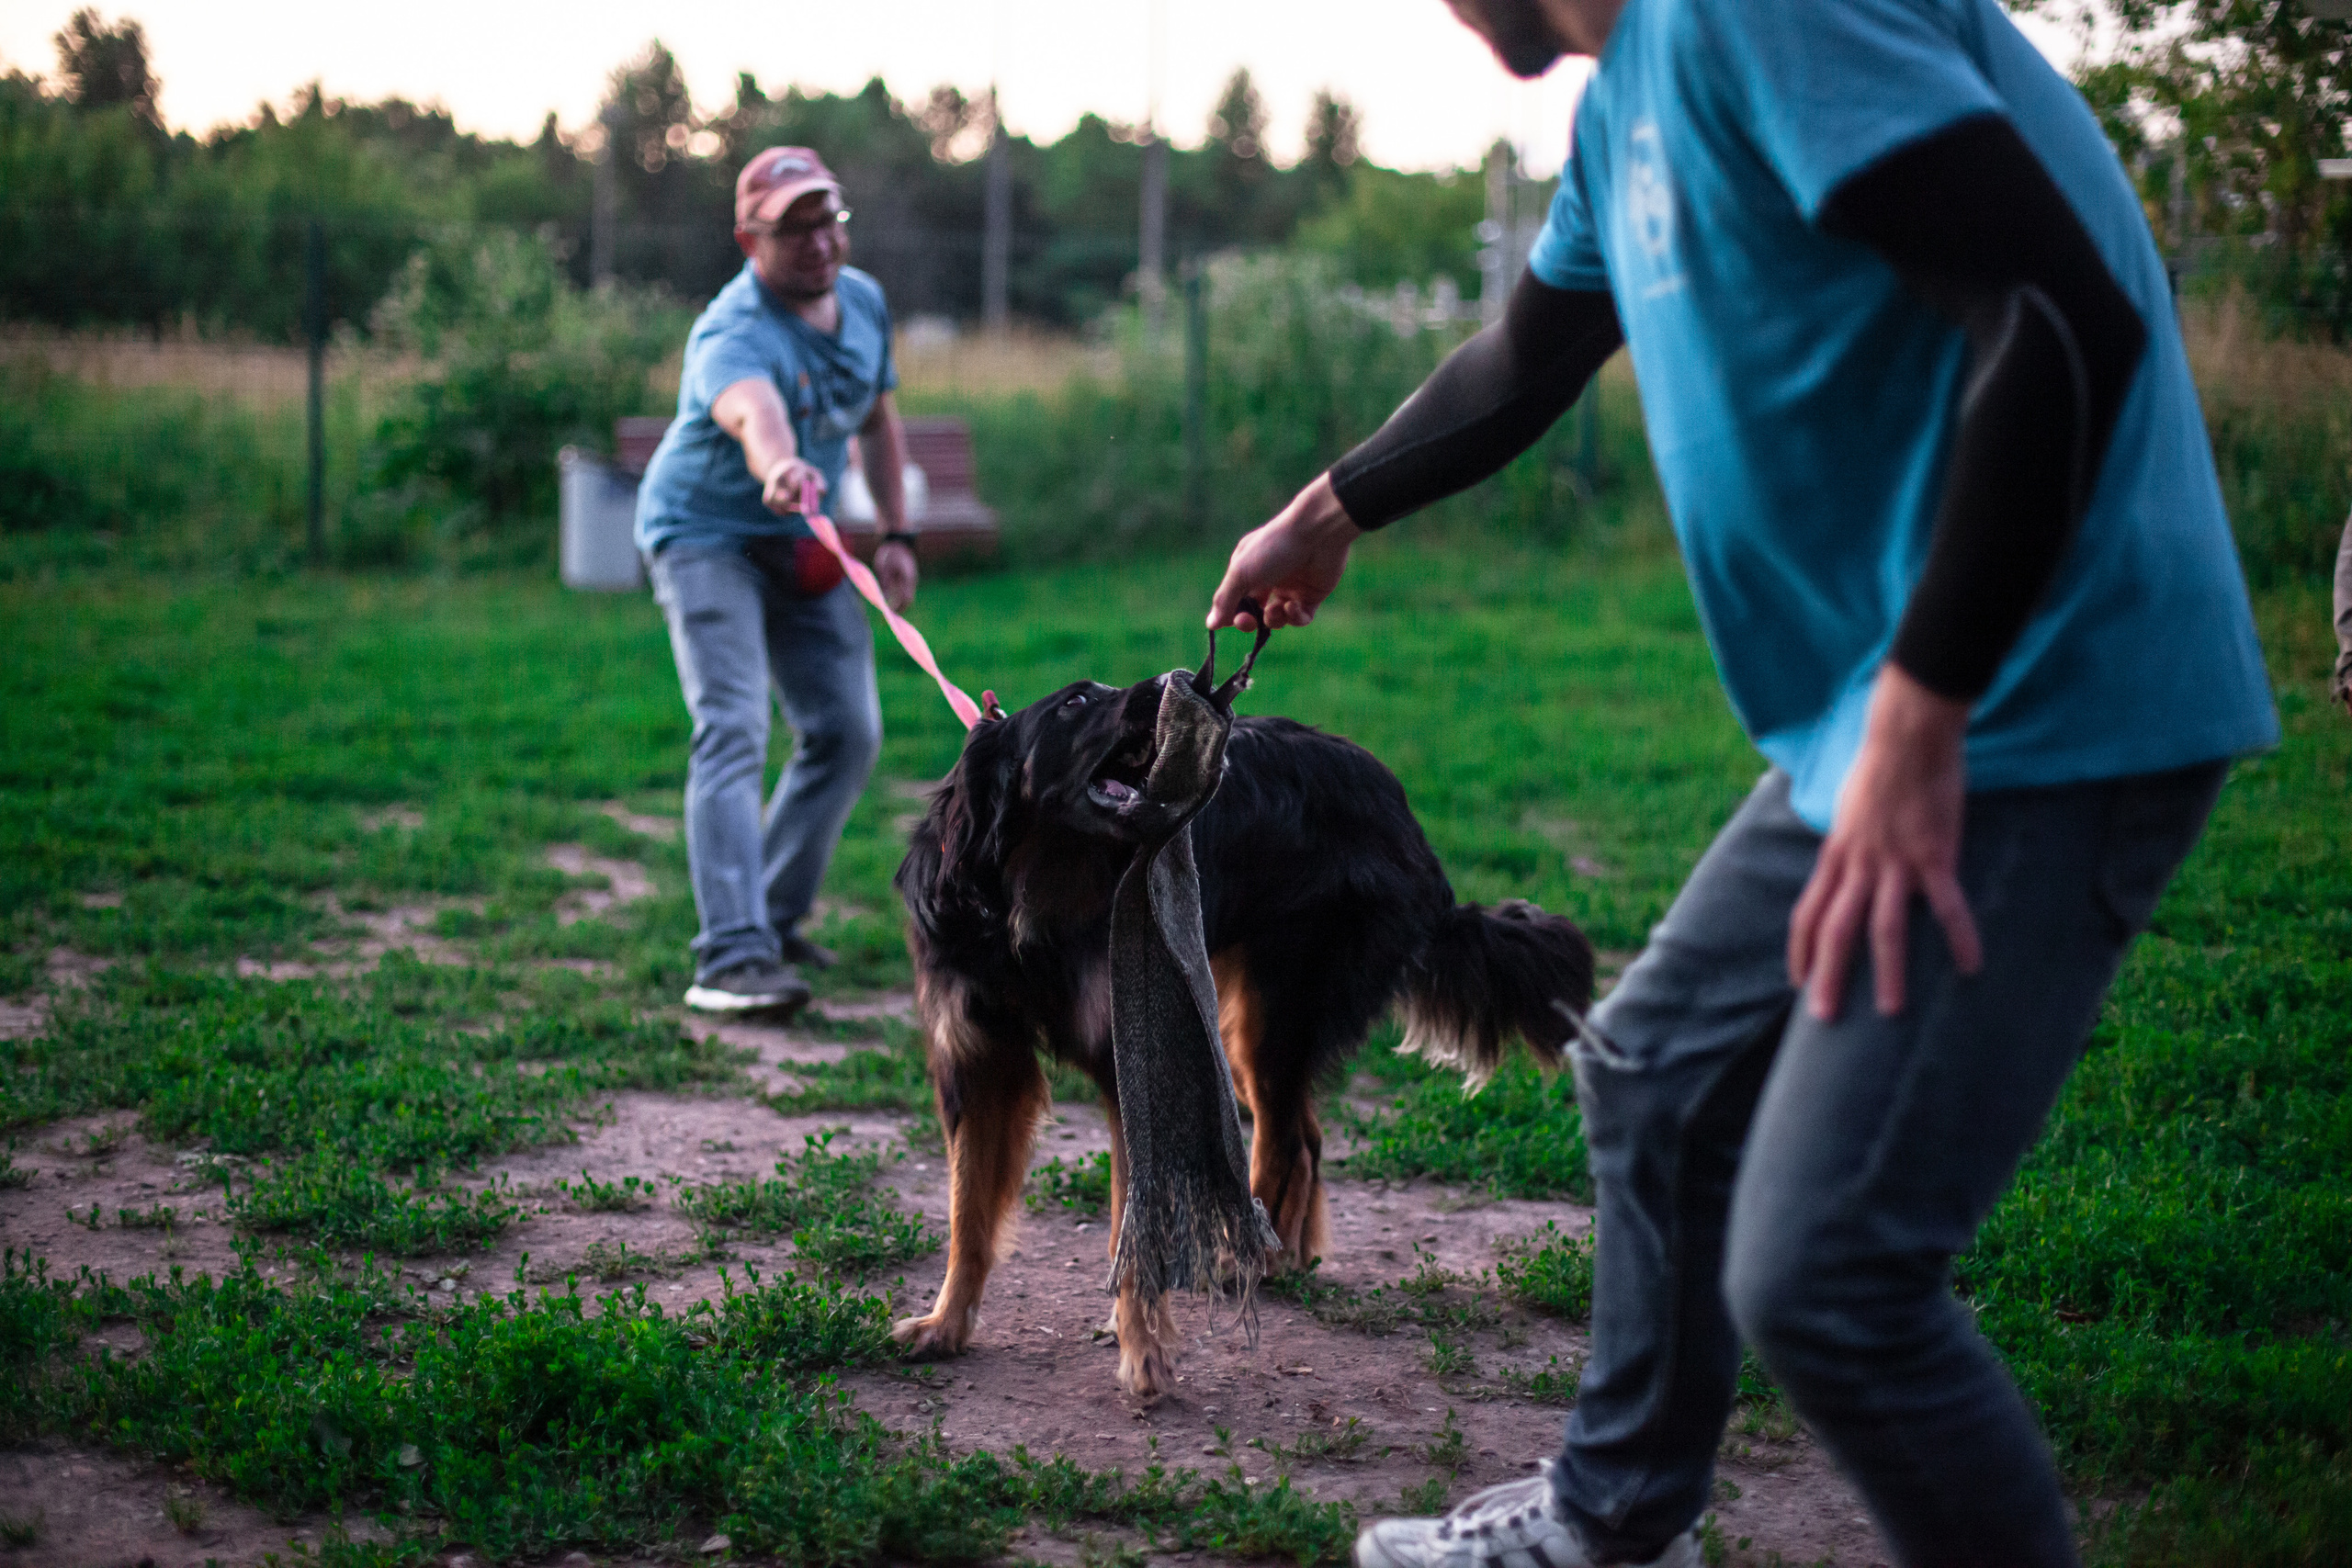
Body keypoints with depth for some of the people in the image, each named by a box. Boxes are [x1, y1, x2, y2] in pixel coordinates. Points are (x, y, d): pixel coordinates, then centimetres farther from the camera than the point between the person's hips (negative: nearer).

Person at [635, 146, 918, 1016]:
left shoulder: (863, 300, -4)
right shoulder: (734, 334, -29)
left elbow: (878, 419, 13)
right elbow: (753, 413, -54)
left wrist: (895, 534, 8)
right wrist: (779, 469, -76)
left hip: (802, 543, 8)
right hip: (706, 534, -8)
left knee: (847, 733, 8)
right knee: (732, 732, -21)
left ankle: (776, 918, 24)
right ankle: (731, 958, -29)